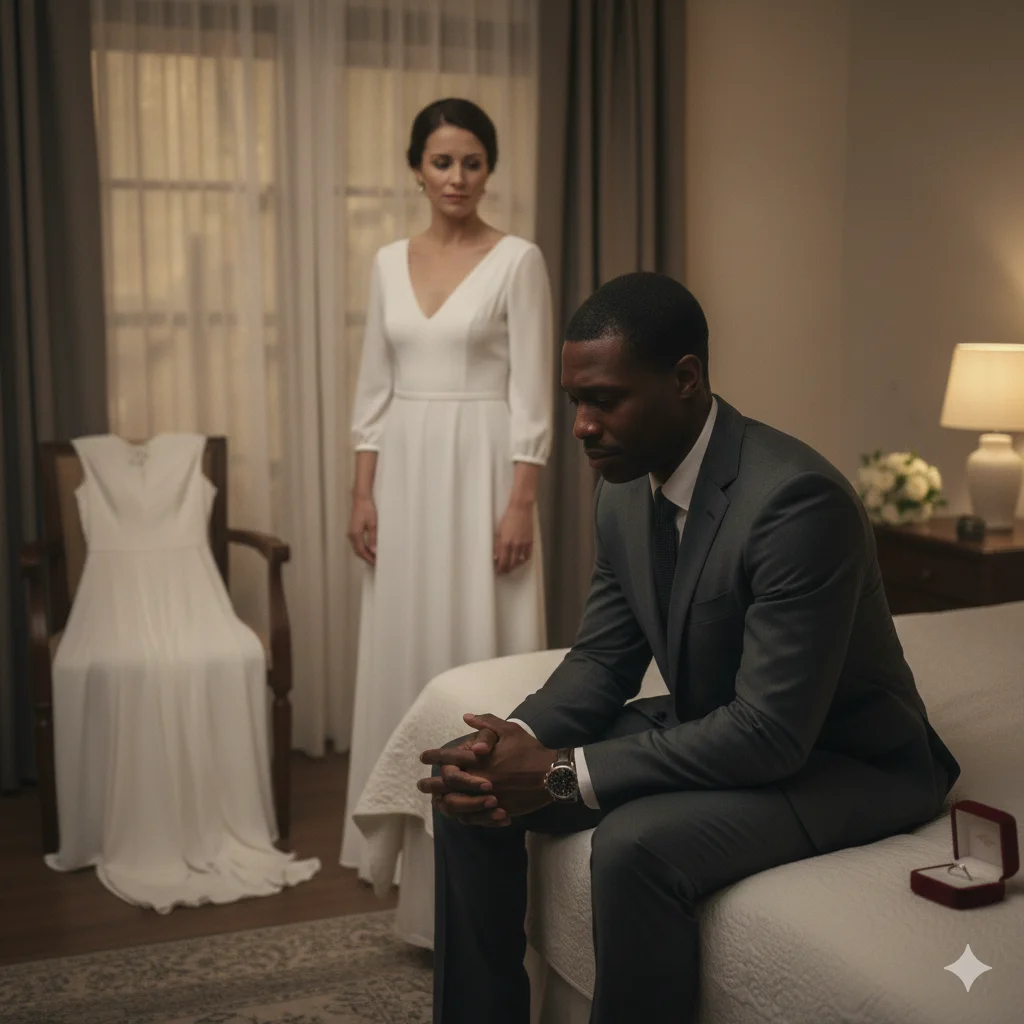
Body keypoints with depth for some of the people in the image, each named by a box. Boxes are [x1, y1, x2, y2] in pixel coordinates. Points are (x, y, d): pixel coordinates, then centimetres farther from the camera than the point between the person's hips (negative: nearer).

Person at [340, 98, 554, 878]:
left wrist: (520, 502, -15)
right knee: (405, 644, 9)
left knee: (481, 644, -1)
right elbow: (375, 387, 10)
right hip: (405, 472, 5)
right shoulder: (390, 263, 9)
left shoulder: (518, 260, -6)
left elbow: (533, 393, -9)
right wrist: (363, 492, 4)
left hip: (482, 468, -5)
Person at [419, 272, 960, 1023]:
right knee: (471, 779, -2)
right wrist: (516, 739, -17)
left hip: (844, 759, -8)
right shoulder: (625, 488, -5)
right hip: (708, 727, 8)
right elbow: (603, 658, 4)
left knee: (636, 843, -34)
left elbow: (772, 735, -31)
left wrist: (564, 773, -29)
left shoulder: (797, 500, -30)